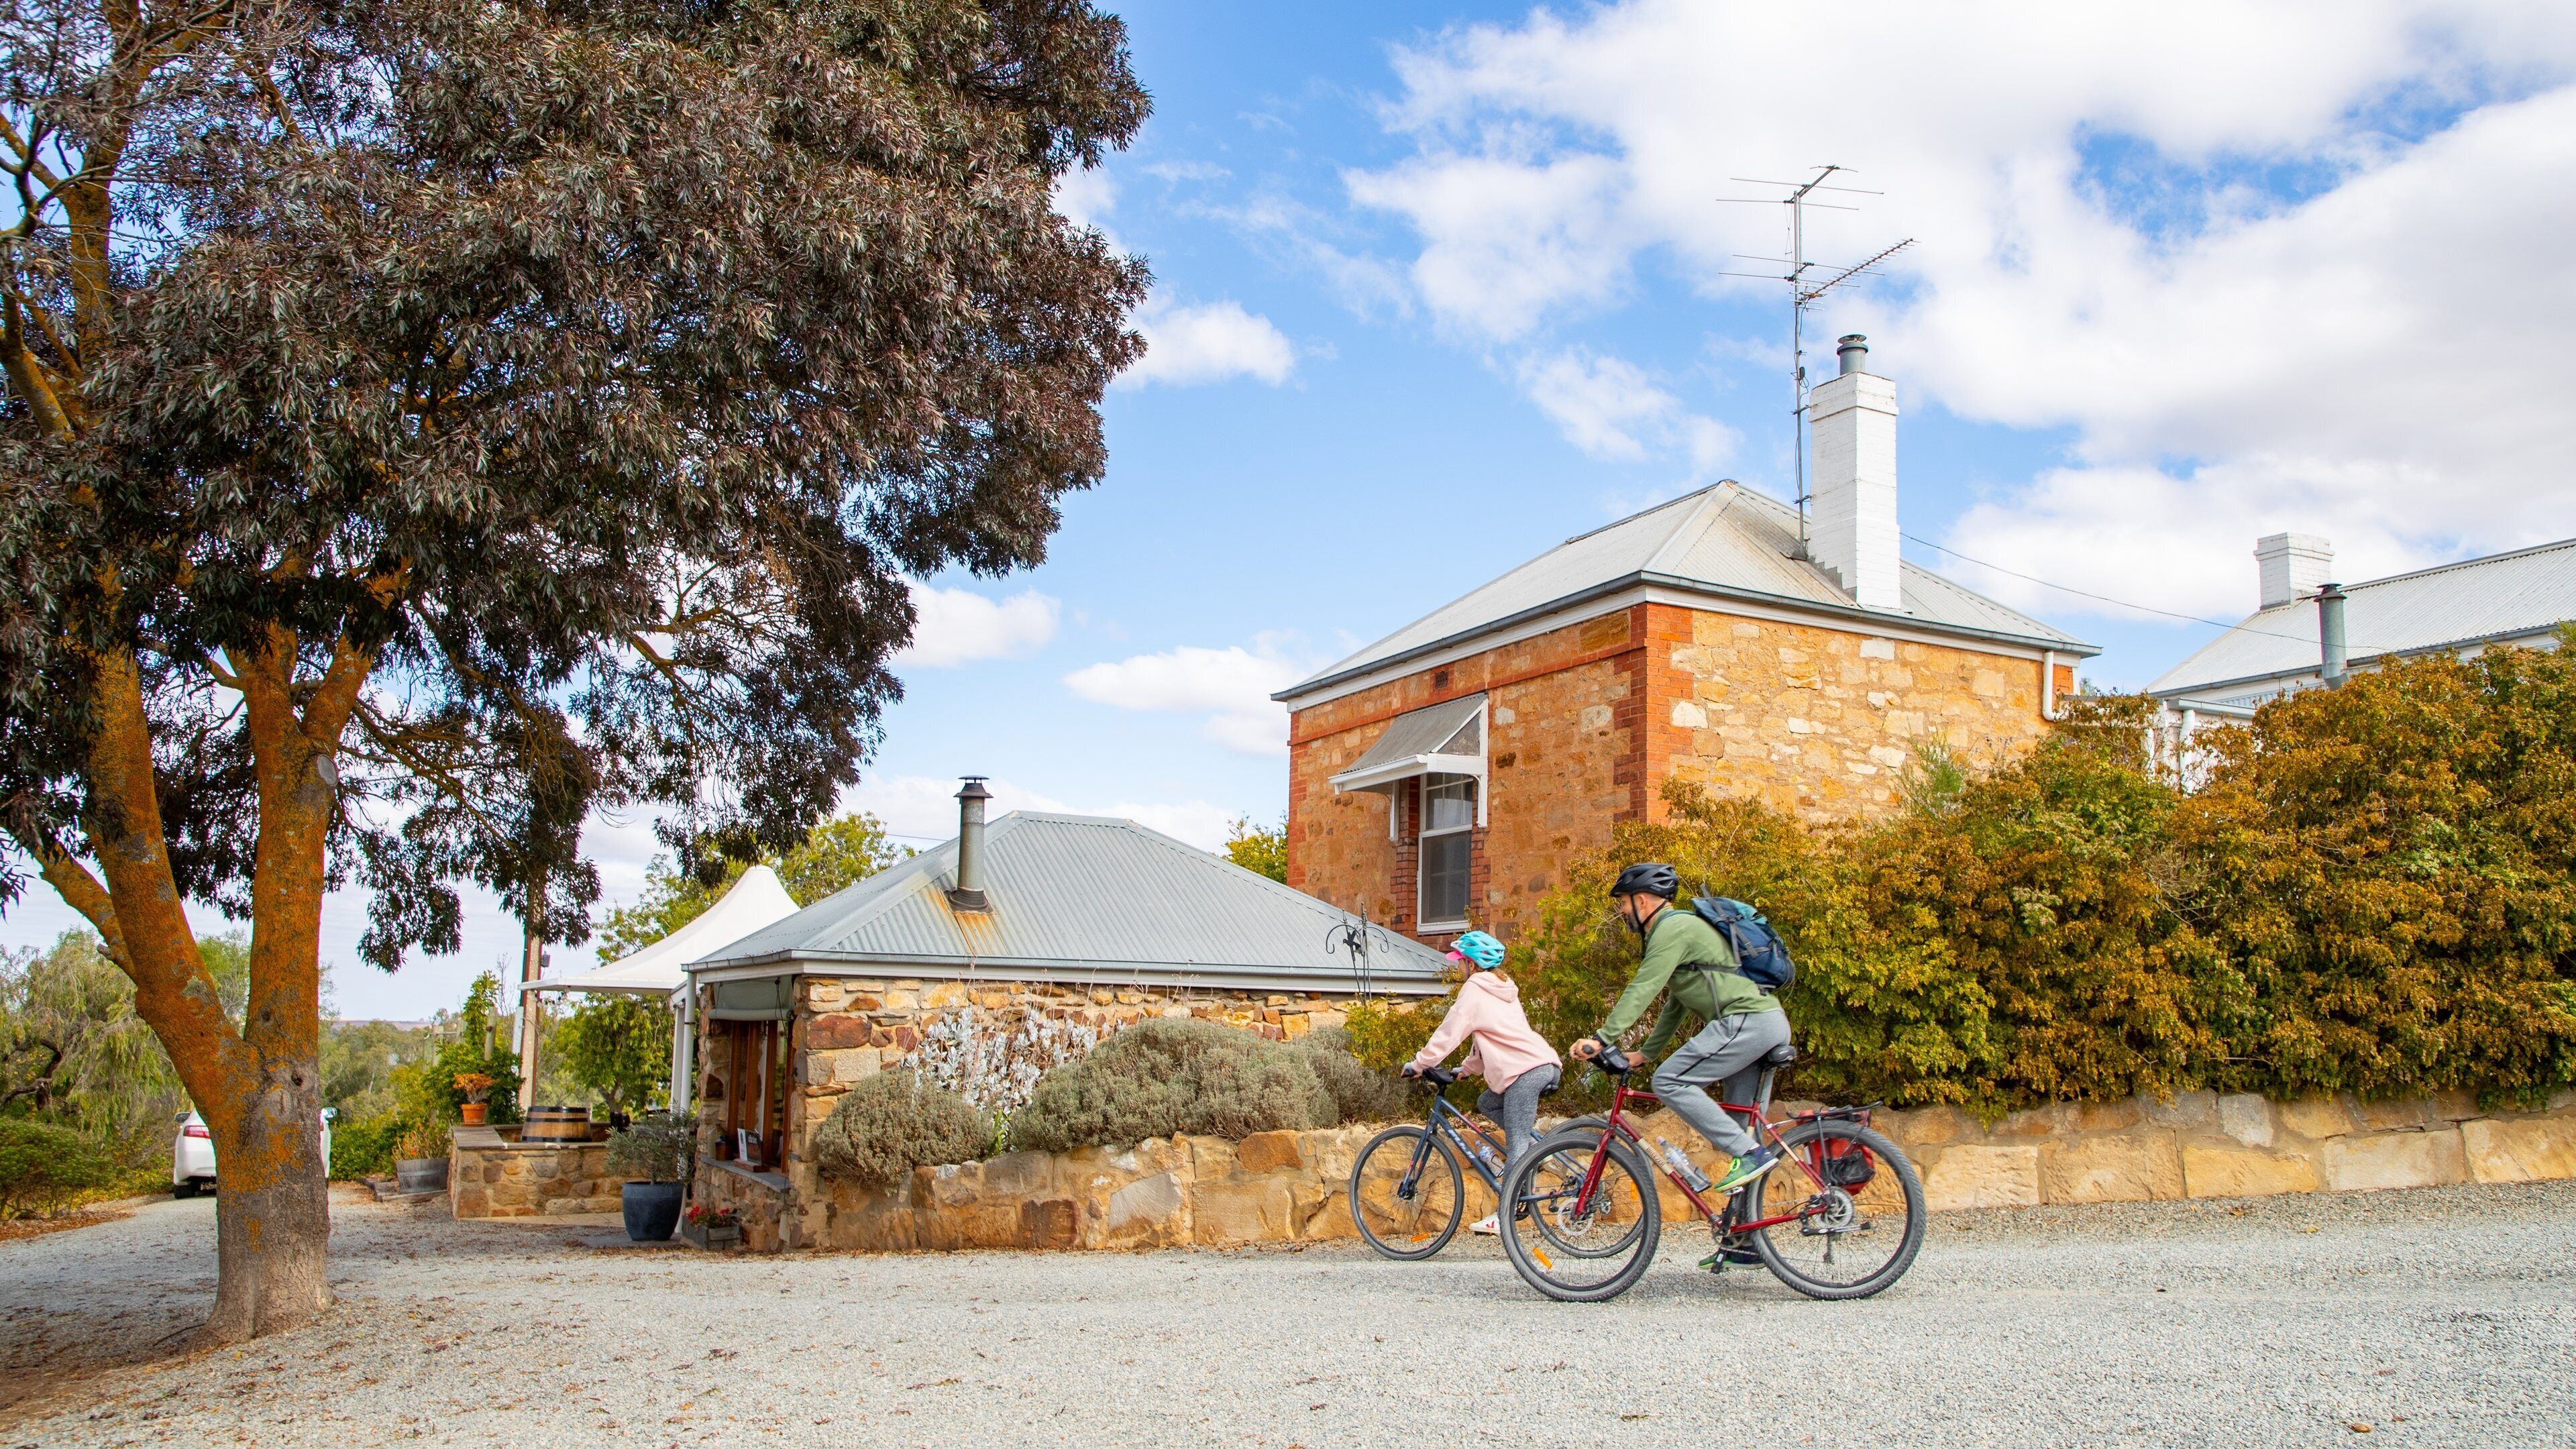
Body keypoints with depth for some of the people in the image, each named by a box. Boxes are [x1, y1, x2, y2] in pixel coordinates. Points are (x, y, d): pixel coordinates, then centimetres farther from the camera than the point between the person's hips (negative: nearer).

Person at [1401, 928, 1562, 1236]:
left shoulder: (1474, 989, -1)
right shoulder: (1502, 989, 26)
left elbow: (1449, 1032, -3)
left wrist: (1418, 1063, 6)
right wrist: (1469, 1067, 35)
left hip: (1526, 1072, -9)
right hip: (1549, 1065, 9)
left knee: (1516, 1145, -8)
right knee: (1487, 1103, 22)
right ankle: (1532, 1139, 10)